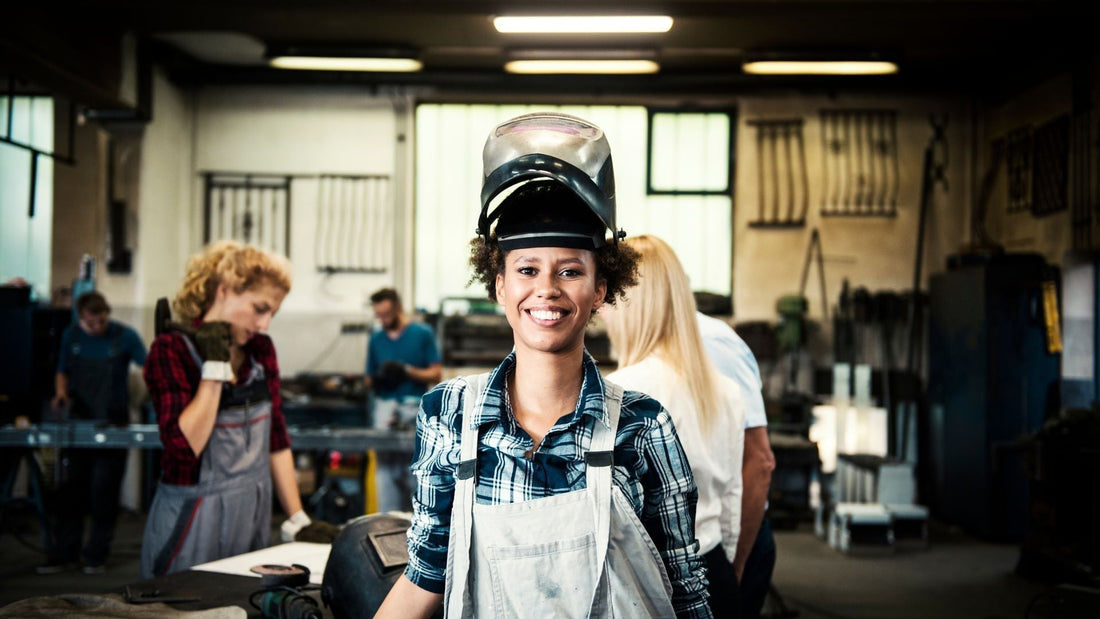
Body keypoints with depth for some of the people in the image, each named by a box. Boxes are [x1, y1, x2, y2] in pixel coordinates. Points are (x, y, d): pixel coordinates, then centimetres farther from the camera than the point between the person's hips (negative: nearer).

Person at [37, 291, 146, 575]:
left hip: (113, 423, -3)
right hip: (79, 420, 3)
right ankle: (63, 554, 13)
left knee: (104, 492, -1)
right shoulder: (71, 336, 4)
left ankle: (96, 556, 9)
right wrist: (61, 391, -4)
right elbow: (62, 371, 16)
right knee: (70, 489, 5)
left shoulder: (125, 336, -8)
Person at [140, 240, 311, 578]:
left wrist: (298, 520, 7)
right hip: (193, 522, -6)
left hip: (253, 514, 6)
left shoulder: (261, 349, 7)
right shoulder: (172, 350, -11)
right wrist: (215, 365, -19)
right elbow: (184, 447, -23)